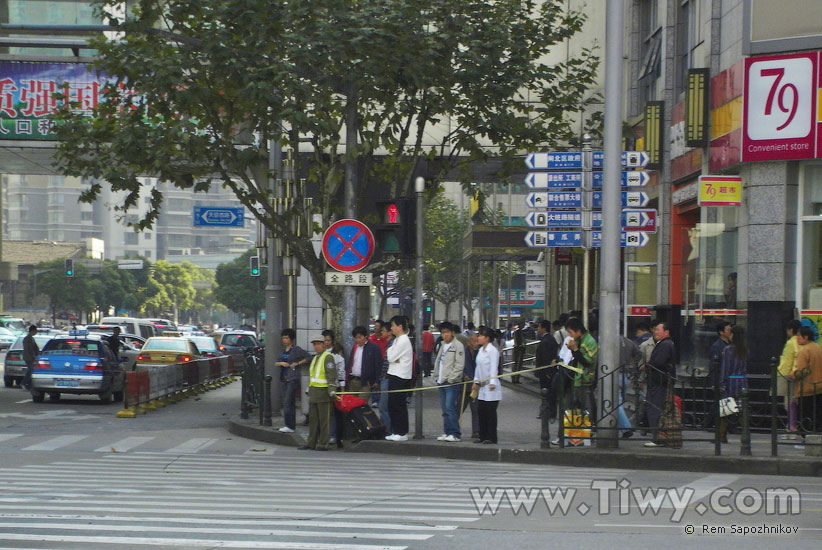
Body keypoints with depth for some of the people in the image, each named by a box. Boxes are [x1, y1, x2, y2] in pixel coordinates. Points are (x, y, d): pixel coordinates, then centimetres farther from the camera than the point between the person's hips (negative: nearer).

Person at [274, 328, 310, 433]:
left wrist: (297, 363, -10)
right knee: (286, 403, 8)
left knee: (288, 402, -14)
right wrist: (281, 363, -4)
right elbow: (276, 364, 17)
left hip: (293, 379, -8)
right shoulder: (283, 350, 16)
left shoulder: (296, 349, -5)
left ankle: (290, 426, -14)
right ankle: (290, 425, 12)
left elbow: (308, 357, -6)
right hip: (285, 379, 8)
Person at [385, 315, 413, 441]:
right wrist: (395, 360, -4)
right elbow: (390, 357, 15)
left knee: (399, 405, -5)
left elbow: (391, 357, -15)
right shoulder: (397, 340, 16)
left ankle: (402, 433, -1)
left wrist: (389, 351, 3)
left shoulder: (403, 341, -14)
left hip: (400, 377, -9)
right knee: (392, 405, 11)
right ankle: (396, 431, 16)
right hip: (395, 375, 9)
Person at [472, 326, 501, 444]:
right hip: (482, 386, 8)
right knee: (481, 411, 9)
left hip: (491, 387, -8)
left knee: (490, 412, -4)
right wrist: (476, 382, 23)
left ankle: (491, 437, 1)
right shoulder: (481, 350, 15)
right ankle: (483, 436, 16)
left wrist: (492, 383, -22)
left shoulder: (493, 350, -11)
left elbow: (493, 368, -16)